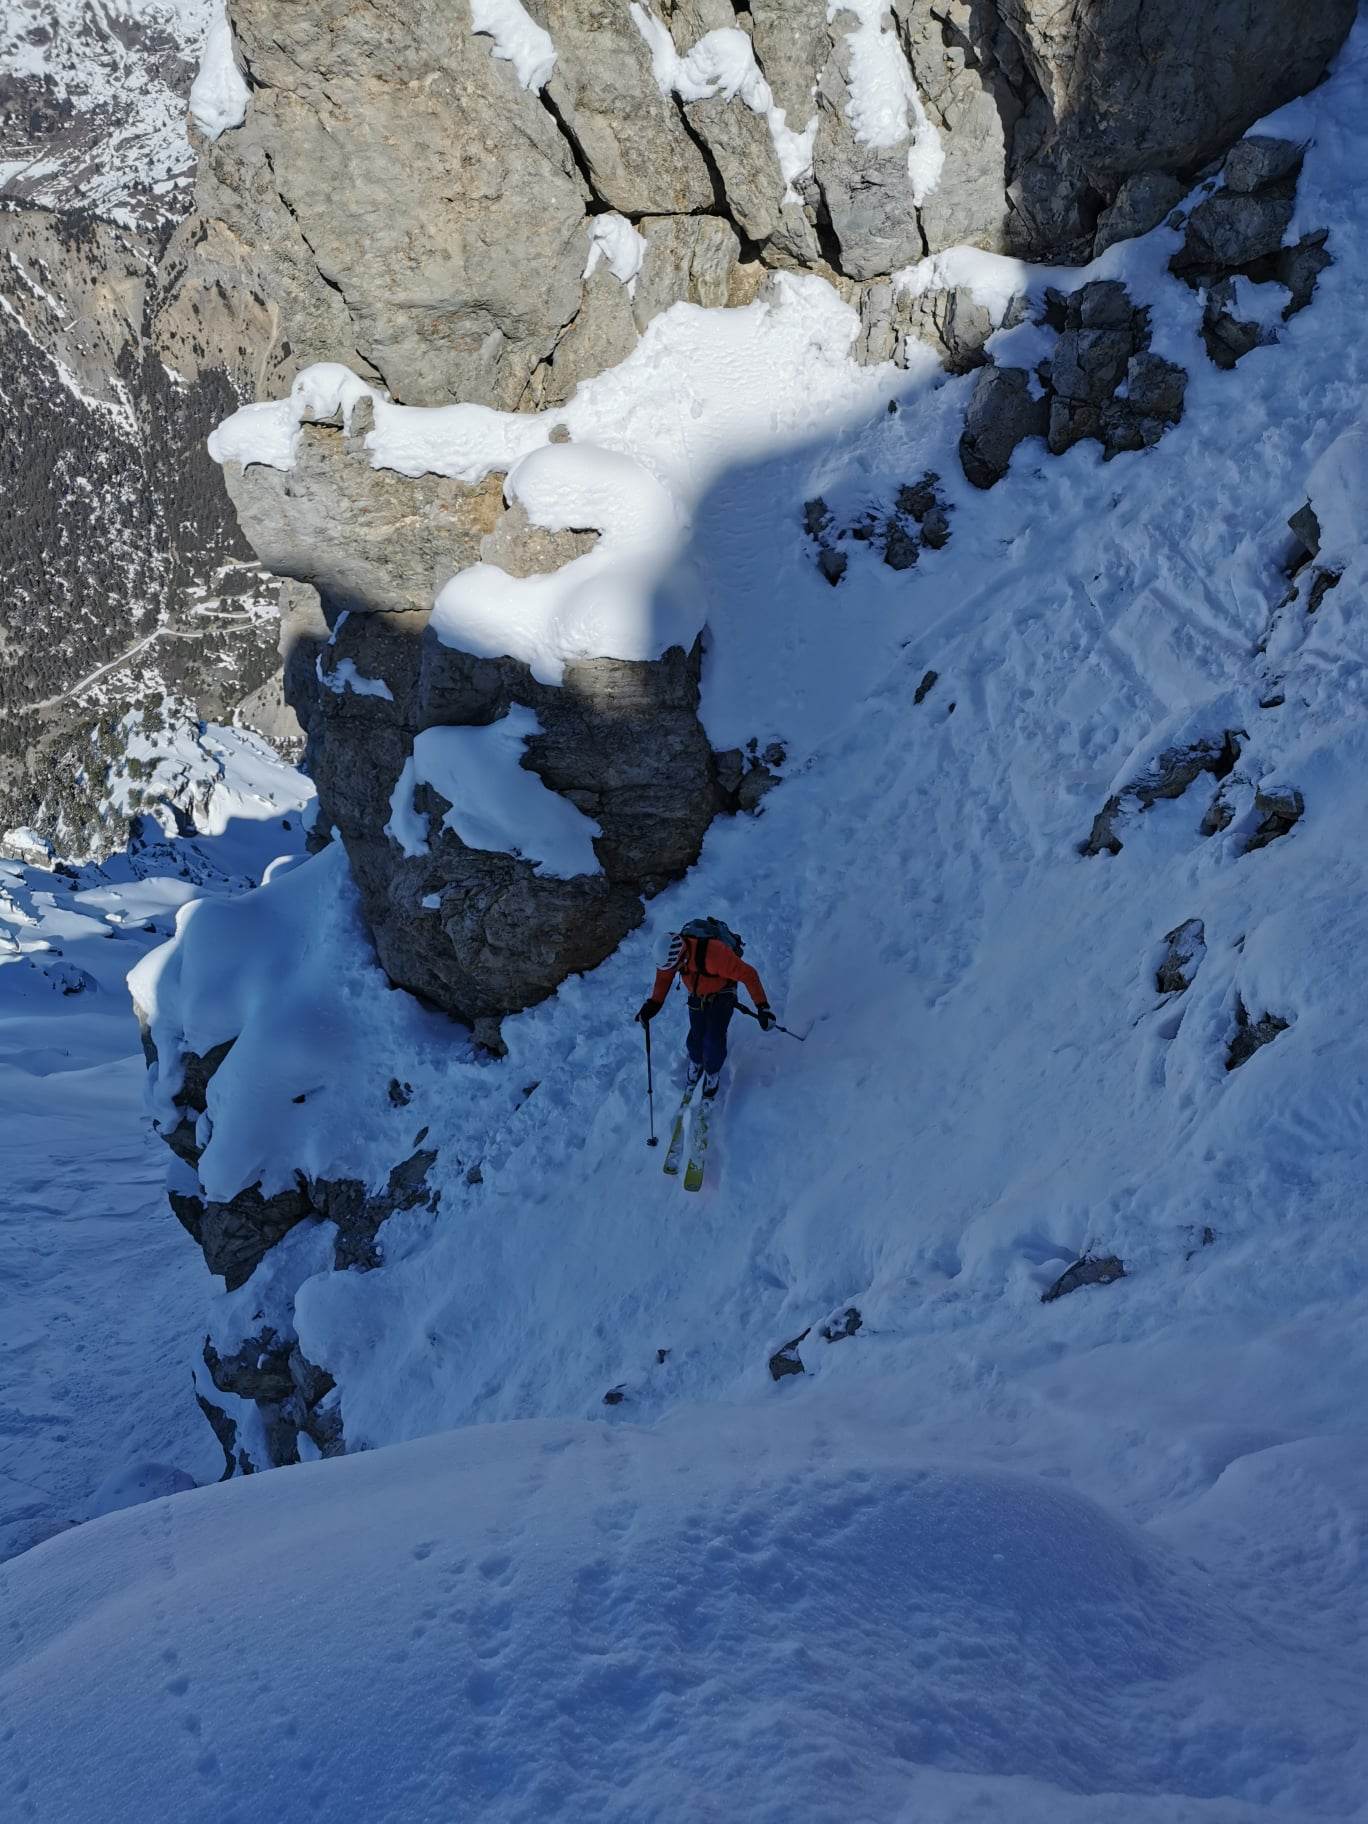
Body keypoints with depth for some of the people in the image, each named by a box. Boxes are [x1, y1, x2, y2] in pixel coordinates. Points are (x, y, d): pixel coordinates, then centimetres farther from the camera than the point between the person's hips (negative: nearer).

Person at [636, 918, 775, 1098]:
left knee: (714, 1040, -8)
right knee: (697, 1036, 4)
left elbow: (748, 974, -35)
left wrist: (762, 1007, -35)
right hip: (697, 995, 4)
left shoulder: (714, 953, -43)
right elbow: (664, 975, -3)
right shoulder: (670, 951, -26)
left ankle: (712, 1074, 22)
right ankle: (696, 1063, 37)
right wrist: (654, 1004, -12)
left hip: (722, 994, -4)